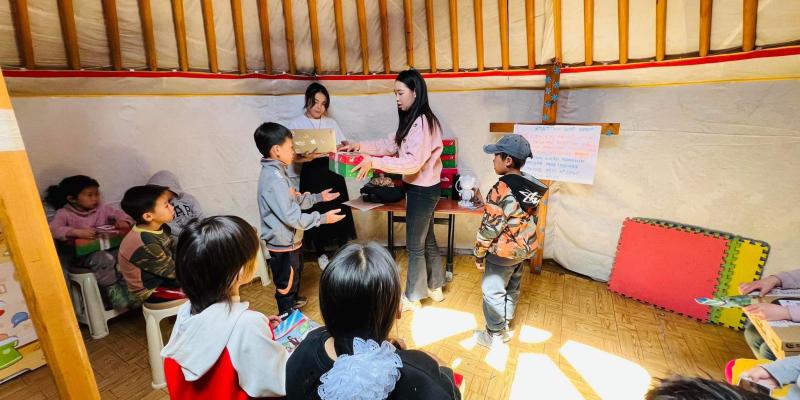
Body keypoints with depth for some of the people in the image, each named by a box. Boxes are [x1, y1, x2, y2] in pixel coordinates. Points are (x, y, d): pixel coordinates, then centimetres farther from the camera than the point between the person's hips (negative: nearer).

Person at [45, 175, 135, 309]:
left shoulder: (102, 208, 11)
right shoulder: (64, 213, -2)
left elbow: (121, 215, 11)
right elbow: (53, 229, -18)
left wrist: (125, 222, -13)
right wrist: (77, 232, -32)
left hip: (107, 247, 4)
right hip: (80, 254, -4)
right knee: (103, 258, -36)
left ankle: (126, 287, -12)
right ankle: (112, 288, -17)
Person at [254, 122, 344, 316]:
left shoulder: (275, 172, 4)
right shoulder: (274, 179, -30)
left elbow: (295, 200, 12)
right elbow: (292, 217, -30)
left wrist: (318, 197, 9)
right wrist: (323, 218, -24)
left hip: (289, 240, 10)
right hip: (283, 244, -10)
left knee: (295, 273, 31)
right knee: (286, 283, 11)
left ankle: (293, 300, 56)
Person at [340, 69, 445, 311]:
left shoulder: (423, 123, -22)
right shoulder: (412, 121, 10)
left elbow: (412, 162, -29)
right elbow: (390, 144, 13)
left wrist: (374, 162, -30)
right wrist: (360, 146, 2)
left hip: (422, 191, -10)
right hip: (421, 189, 10)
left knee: (415, 246, 4)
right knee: (427, 241, 20)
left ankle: (412, 298, 22)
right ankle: (435, 288, 38)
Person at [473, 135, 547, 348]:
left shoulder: (501, 190, -25)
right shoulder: (532, 187, 0)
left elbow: (490, 227, -22)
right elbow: (532, 219, 10)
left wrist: (479, 254, -10)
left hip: (504, 251, -8)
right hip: (525, 247, 8)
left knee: (493, 291, 8)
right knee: (512, 288, 22)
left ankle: (494, 335, 22)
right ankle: (505, 326, 39)